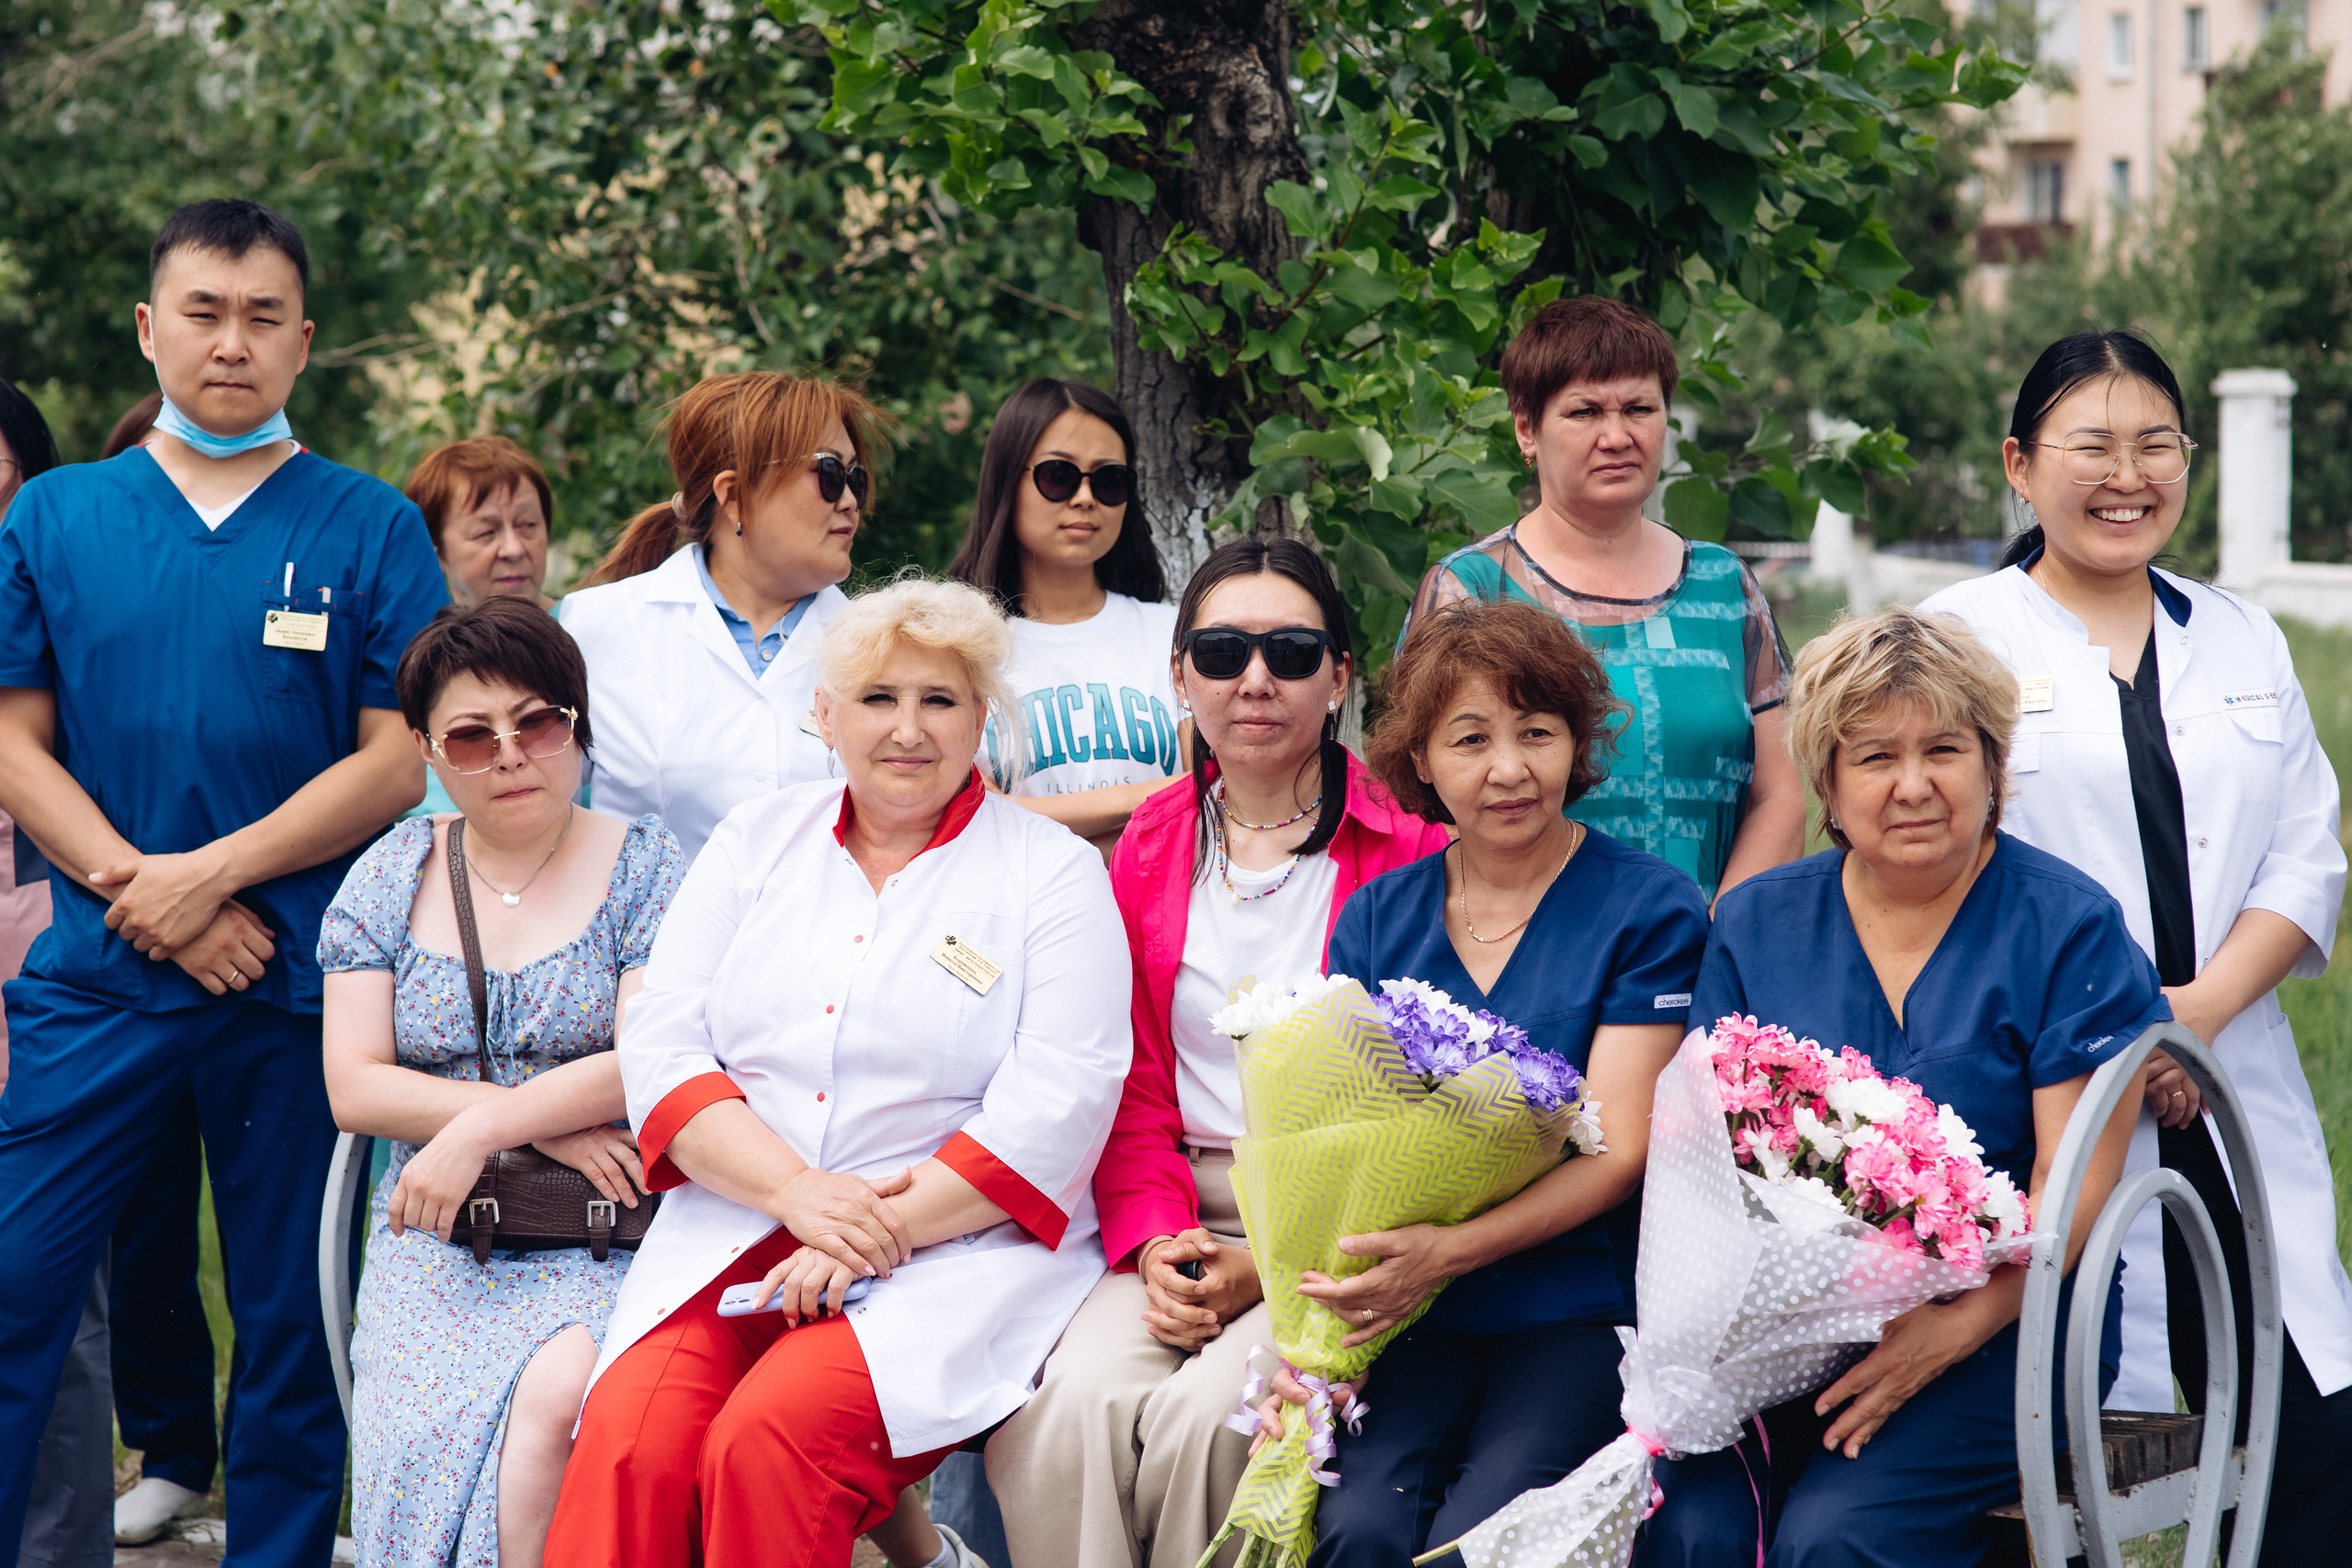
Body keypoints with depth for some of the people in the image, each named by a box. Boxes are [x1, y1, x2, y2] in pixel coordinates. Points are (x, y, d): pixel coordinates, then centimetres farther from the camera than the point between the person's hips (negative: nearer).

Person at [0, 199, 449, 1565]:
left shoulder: (371, 530, 3)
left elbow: (400, 761, -3)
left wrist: (209, 873, -12)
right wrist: (138, 890, -9)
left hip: (298, 985, -1)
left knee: (293, 1319, 7)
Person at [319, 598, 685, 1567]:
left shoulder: (642, 865, 6)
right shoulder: (391, 875, 13)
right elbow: (354, 1087, 4)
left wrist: (481, 1129, -16)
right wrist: (546, 1125, -7)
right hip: (439, 1239, 2)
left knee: (555, 1401, -33)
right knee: (432, 1434, -29)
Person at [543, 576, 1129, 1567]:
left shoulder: (1053, 873, 6)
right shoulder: (757, 841, 17)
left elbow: (1056, 1105, -5)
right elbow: (661, 1045, 6)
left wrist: (878, 1233, -14)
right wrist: (797, 1190, -10)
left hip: (953, 1252, -3)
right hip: (728, 1240, 3)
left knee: (770, 1439, -31)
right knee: (628, 1442, -26)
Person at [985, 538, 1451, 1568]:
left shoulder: (1408, 845, -1)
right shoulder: (1151, 845, 13)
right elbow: (1133, 1083, 13)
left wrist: (1271, 1266, -13)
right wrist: (1158, 1238, -7)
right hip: (1183, 1222, 4)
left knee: (1204, 1415, -29)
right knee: (1073, 1402, -25)